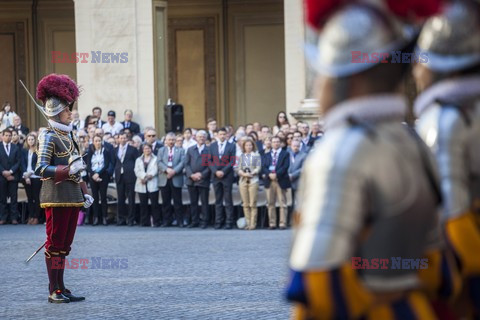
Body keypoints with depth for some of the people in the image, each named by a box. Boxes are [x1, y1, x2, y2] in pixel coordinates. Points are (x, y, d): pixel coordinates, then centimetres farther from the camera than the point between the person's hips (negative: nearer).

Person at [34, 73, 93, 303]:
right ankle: (54, 291, 1)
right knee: (55, 244, -3)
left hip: (72, 197, 8)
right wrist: (68, 170, -23)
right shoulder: (49, 137, -9)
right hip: (56, 198, -8)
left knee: (64, 245, 10)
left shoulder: (68, 136, 16)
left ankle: (61, 289, 15)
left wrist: (84, 193, 17)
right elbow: (41, 169, -16)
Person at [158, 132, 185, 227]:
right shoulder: (161, 150, 14)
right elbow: (159, 162, 0)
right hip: (164, 179, 2)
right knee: (166, 202, 4)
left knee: (177, 202, -1)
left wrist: (174, 171, -17)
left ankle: (180, 221, 2)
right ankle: (166, 221, 8)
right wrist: (167, 169, -17)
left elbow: (182, 162, -3)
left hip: (176, 179, -2)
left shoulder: (180, 150, 10)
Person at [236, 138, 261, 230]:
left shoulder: (256, 155, 8)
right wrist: (244, 174, -11)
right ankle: (248, 223, 4)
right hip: (243, 181, 3)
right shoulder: (241, 156, 16)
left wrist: (251, 173, -15)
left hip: (253, 180, -3)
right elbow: (238, 169, 9)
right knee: (245, 204, 0)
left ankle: (253, 224, -6)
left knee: (253, 204, -8)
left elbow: (258, 168, 0)